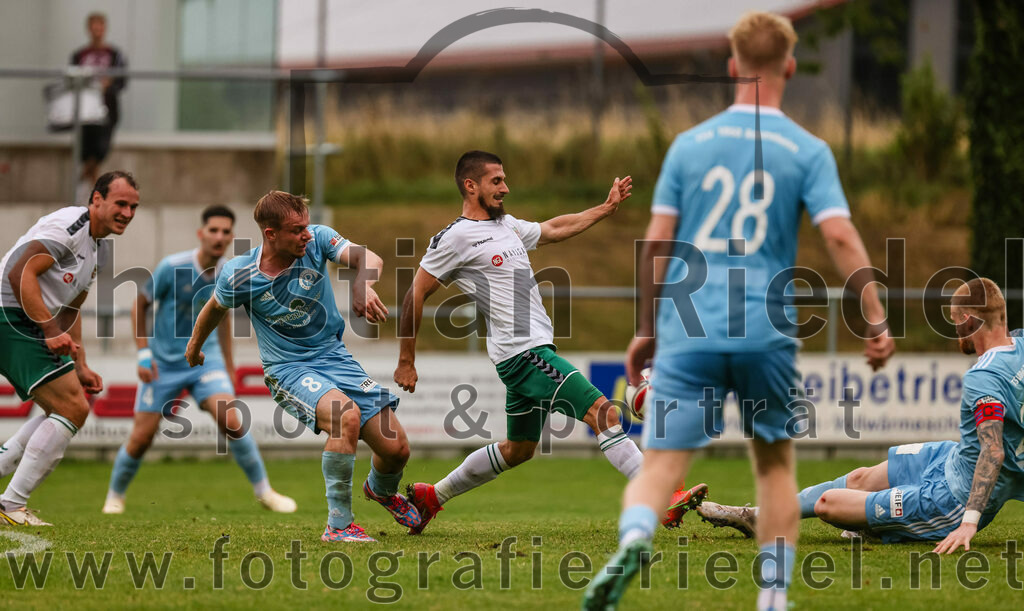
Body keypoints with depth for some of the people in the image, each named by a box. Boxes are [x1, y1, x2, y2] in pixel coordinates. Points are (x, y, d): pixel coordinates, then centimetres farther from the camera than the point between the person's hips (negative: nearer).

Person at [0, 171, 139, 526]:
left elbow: (69, 310, 28)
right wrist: (51, 332, -27)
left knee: (68, 409, 11)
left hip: (32, 328, 10)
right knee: (72, 409, -13)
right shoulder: (69, 224, -14)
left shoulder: (99, 250, 19)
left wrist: (80, 366, 20)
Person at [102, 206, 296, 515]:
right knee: (141, 436, -3)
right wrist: (144, 354, -11)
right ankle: (115, 495, 22)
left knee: (230, 420, -18)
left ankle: (263, 491, -3)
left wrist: (229, 364, 18)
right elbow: (140, 305, -5)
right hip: (164, 362, -2)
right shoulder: (172, 268, -18)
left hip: (205, 358, 2)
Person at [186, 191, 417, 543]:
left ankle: (381, 489, 40)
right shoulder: (239, 276, -15)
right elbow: (216, 308, 7)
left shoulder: (316, 240, -12)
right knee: (346, 414, -35)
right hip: (288, 369, -4)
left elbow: (368, 258, -26)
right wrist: (194, 346, 25)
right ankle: (338, 524, -25)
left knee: (396, 448, 0)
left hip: (335, 356, 4)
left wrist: (362, 285, -49)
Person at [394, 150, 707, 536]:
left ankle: (431, 496, 29)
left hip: (534, 349, 10)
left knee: (518, 450, 19)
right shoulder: (456, 237, -9)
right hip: (523, 353, -10)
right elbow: (416, 293, -6)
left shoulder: (507, 225, 16)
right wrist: (407, 362, -5)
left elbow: (553, 229, 33)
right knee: (603, 413, -17)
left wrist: (606, 208, 30)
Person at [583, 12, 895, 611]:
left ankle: (635, 537, -34)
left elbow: (656, 243, 7)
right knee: (776, 463, 18)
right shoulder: (807, 151, 3)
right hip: (767, 333, 0)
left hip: (688, 333, 0)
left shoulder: (690, 144, 8)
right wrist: (876, 320, -2)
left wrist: (647, 329, 16)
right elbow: (840, 235, -8)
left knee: (660, 464, -4)